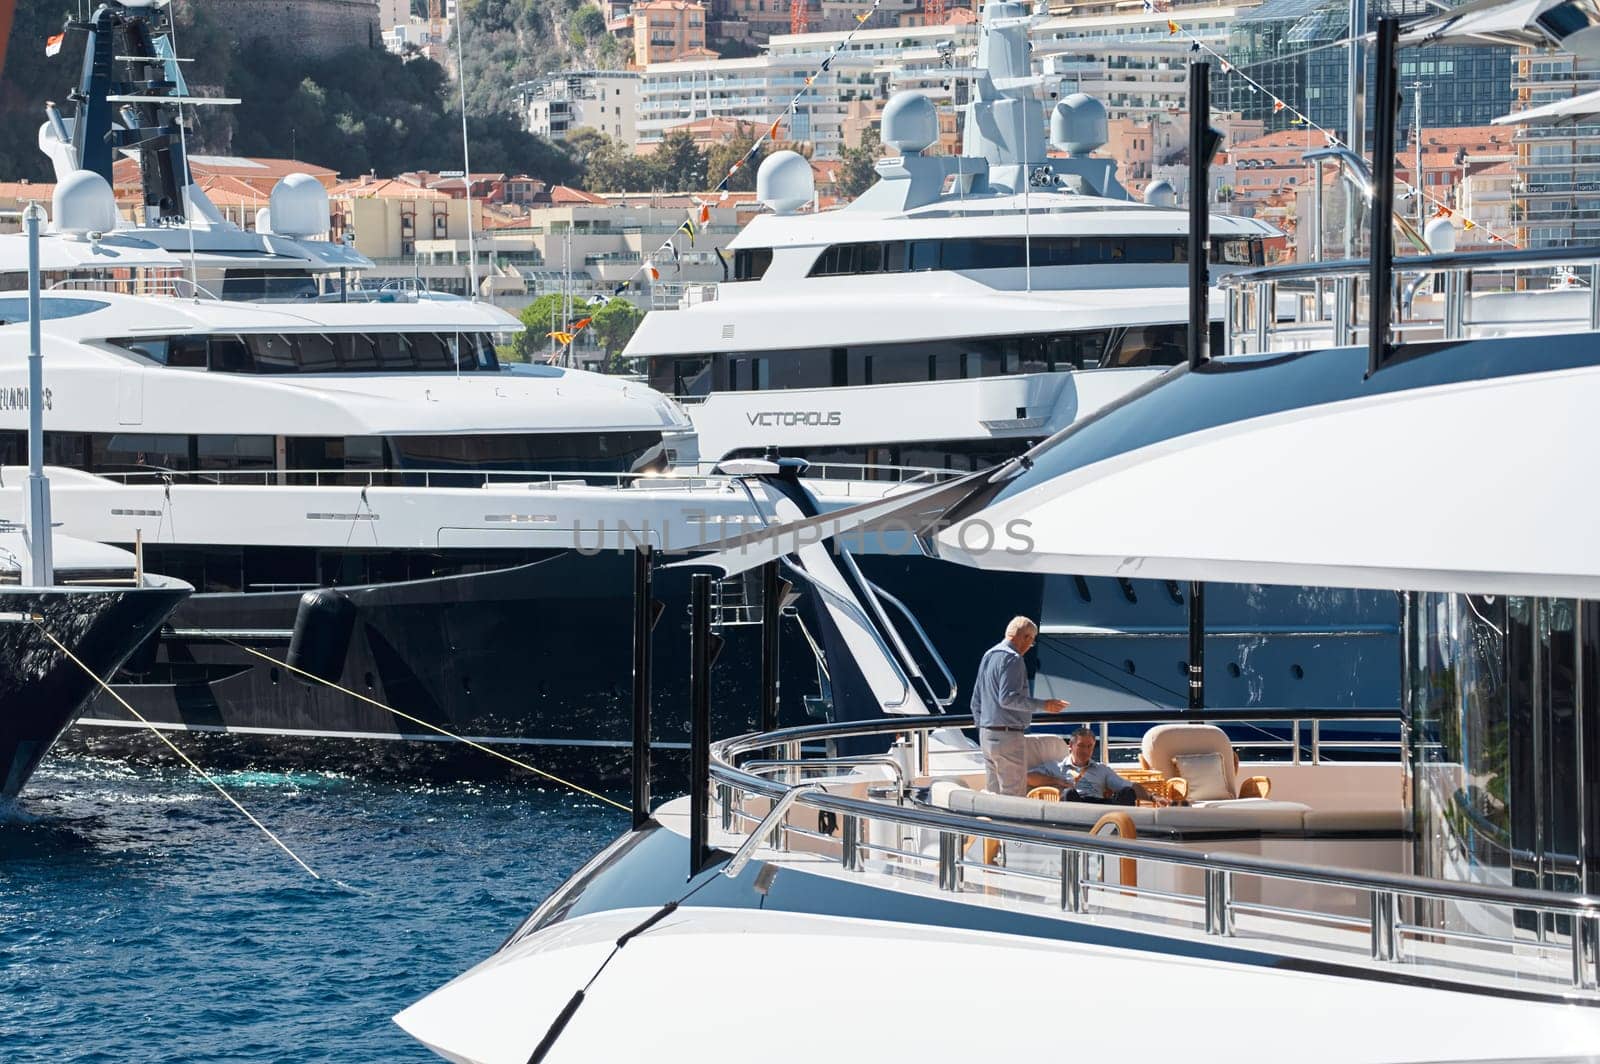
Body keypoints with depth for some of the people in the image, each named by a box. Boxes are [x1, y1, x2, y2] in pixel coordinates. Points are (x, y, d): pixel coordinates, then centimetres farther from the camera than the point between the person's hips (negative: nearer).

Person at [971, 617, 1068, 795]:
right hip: (1008, 736, -9)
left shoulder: (989, 655, 16)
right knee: (1014, 794, -8)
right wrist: (1043, 705, -20)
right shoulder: (1012, 659, -13)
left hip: (987, 733, 9)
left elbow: (976, 701, 21)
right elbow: (1008, 698, -22)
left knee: (992, 792, 12)